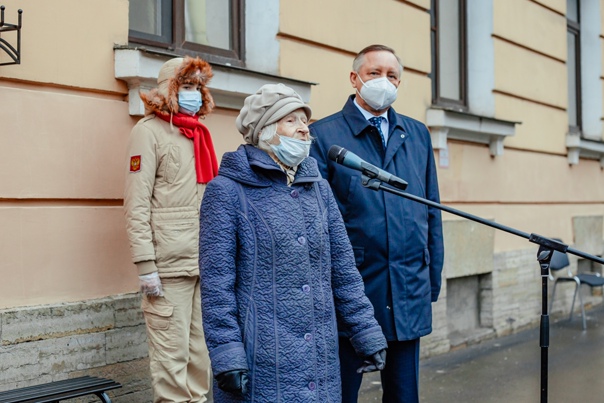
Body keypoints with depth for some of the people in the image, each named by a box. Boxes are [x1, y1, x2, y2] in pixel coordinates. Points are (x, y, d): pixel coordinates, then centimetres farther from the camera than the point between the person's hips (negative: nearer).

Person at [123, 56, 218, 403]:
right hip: (170, 264, -6)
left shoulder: (200, 133, 17)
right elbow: (137, 204, -10)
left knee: (202, 348, 10)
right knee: (172, 352, -2)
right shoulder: (150, 130, -3)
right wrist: (146, 266, -15)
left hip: (208, 262, 7)